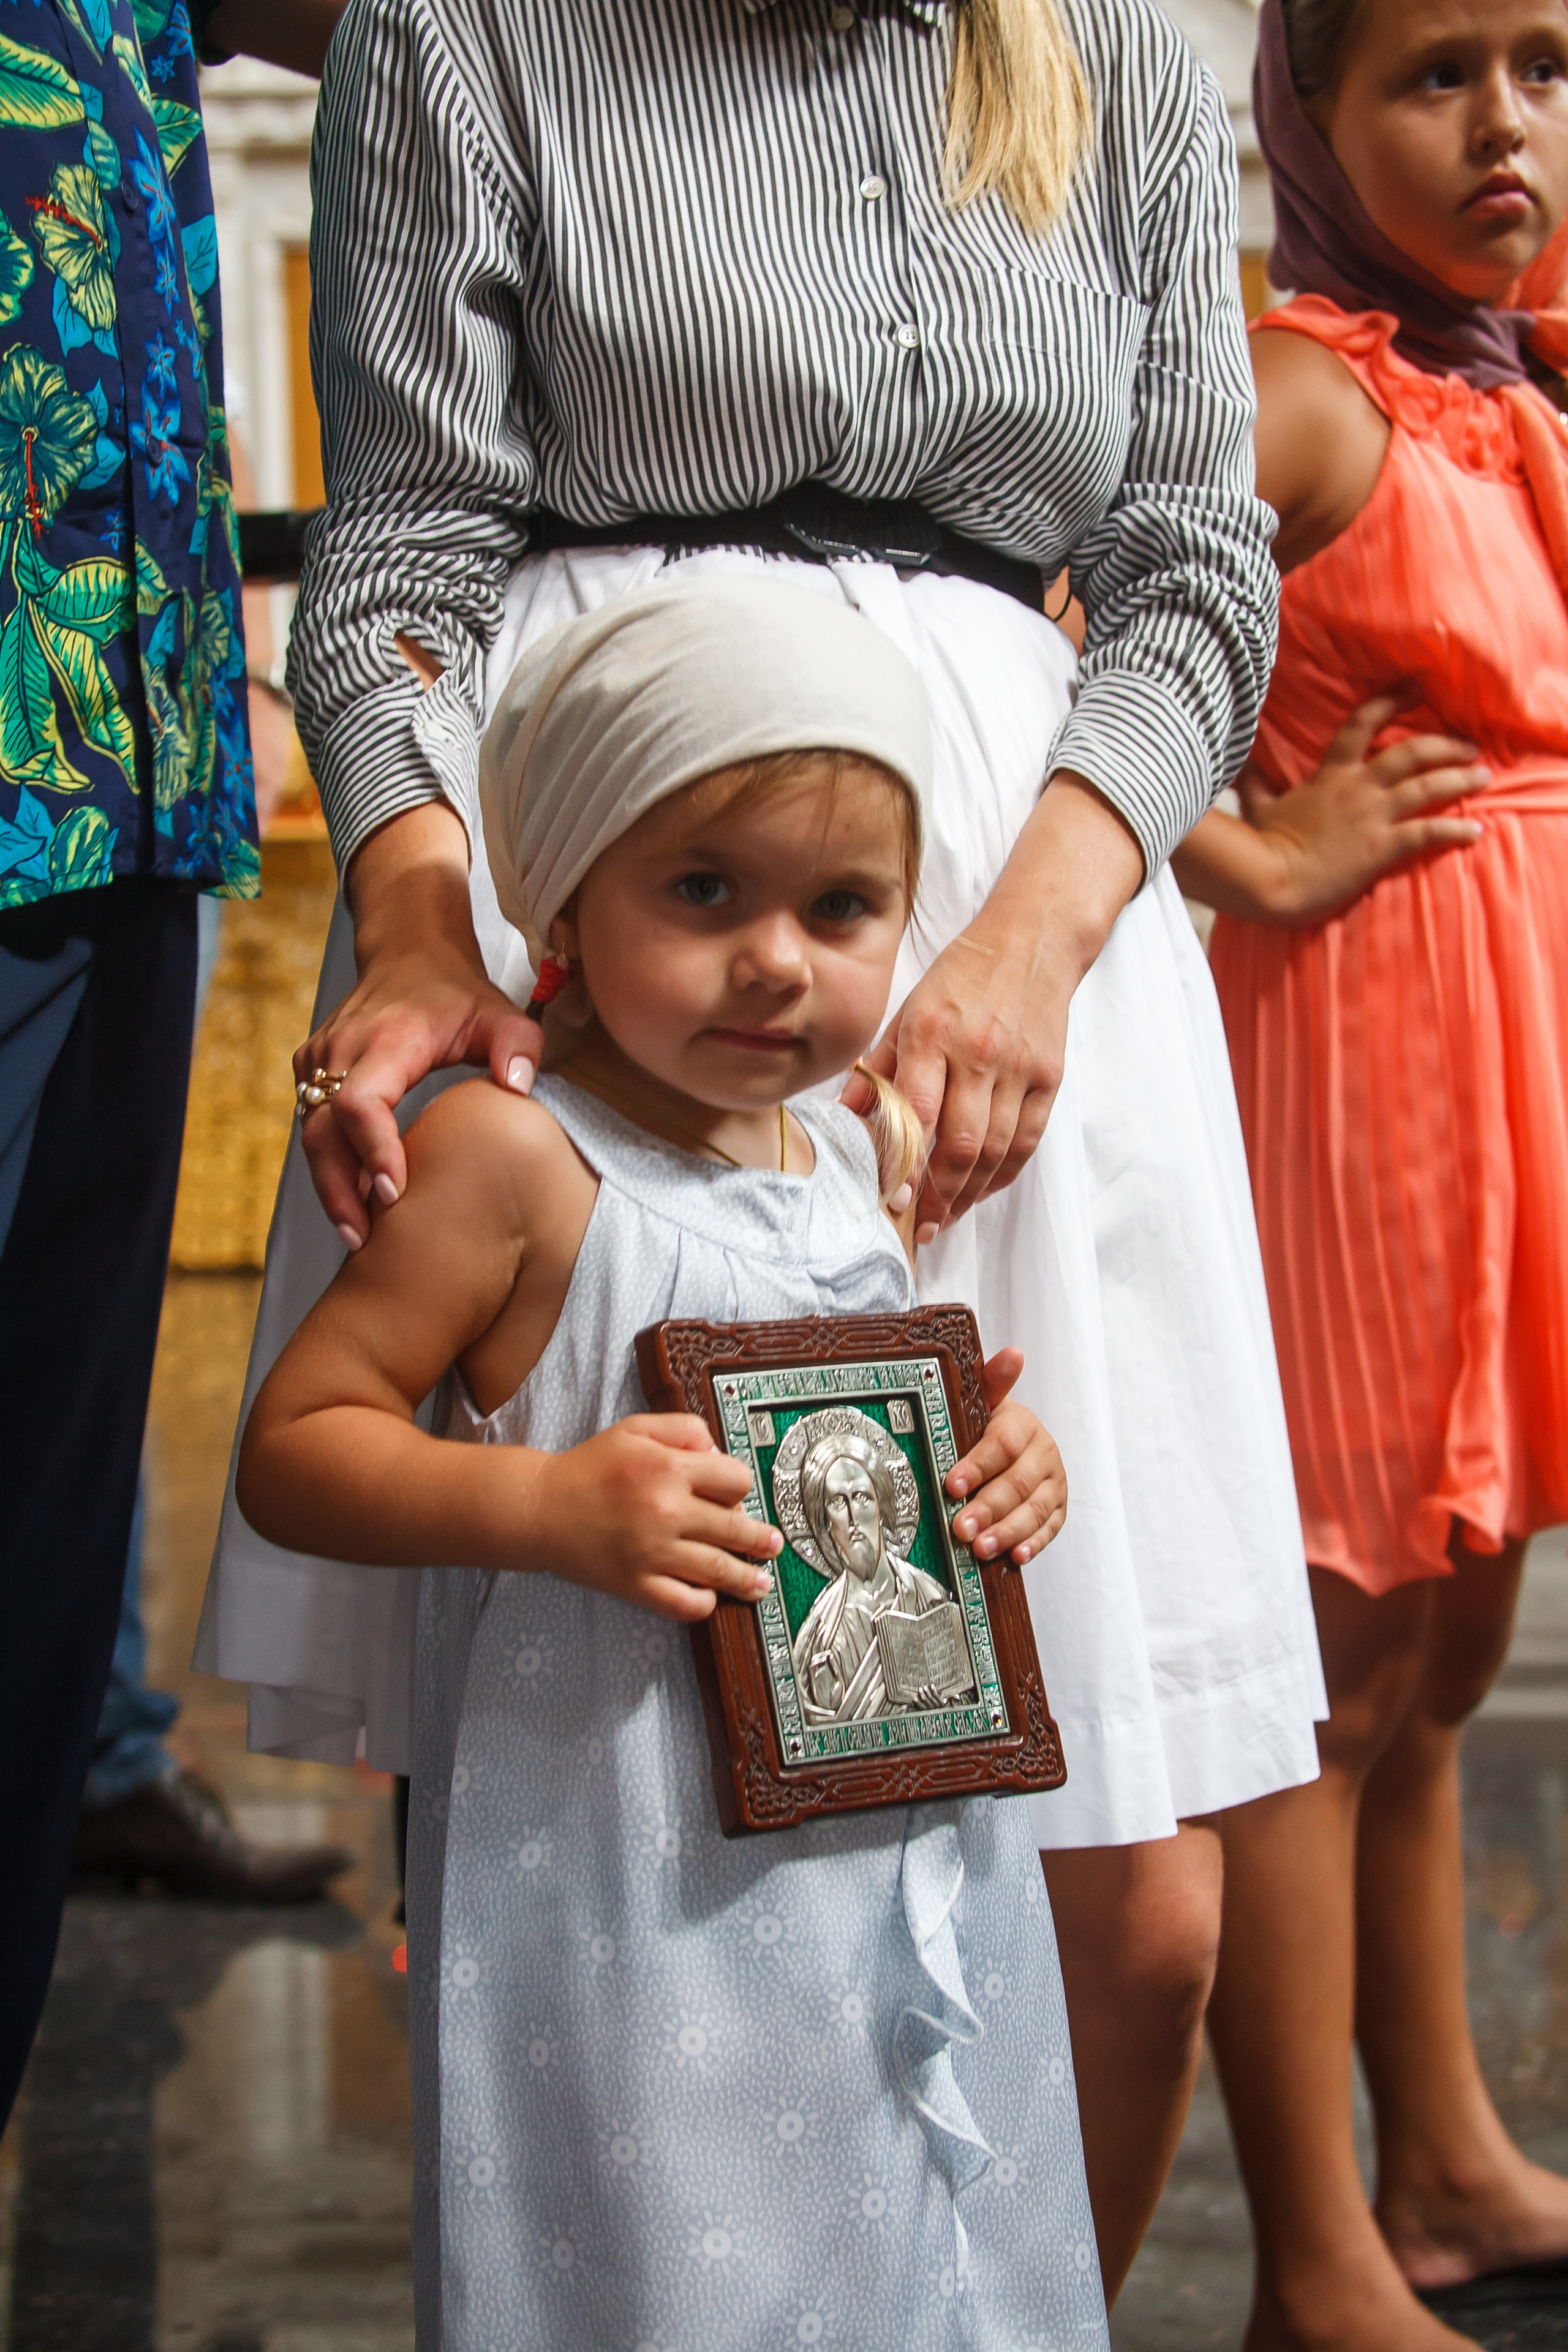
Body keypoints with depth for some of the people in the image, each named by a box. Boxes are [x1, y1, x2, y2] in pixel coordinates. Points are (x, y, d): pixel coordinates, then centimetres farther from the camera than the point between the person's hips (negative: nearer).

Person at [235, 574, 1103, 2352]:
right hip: (633, 1903, -7)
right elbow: (289, 1449, -12)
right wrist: (544, 1504, -26)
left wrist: (992, 1468, 3)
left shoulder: (870, 1159, 8)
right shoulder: (511, 1160, -13)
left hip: (904, 1858, 7)